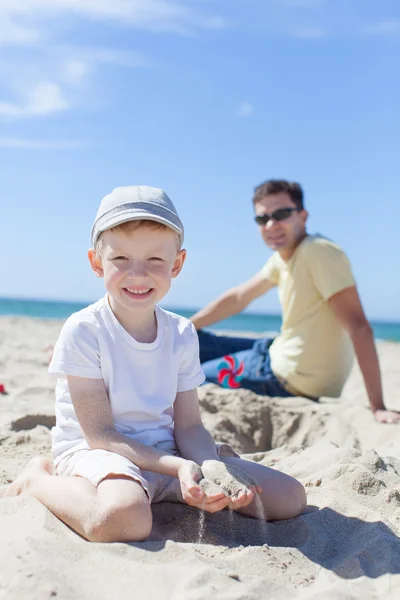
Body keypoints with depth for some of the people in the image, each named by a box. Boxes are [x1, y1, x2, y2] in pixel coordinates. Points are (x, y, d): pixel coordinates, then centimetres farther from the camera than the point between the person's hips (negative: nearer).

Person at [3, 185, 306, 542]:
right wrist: (179, 467, -26)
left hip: (165, 454, 4)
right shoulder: (83, 331, -14)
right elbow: (100, 433, -15)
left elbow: (188, 425, 3)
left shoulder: (182, 334, 2)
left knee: (290, 497, -7)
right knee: (123, 517, -42)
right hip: (94, 452, -4)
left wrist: (210, 465, -20)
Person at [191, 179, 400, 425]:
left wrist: (378, 407, -32)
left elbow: (359, 327, -29)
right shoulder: (281, 259, 3)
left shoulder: (320, 253, -24)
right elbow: (238, 298, 14)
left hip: (293, 382, -8)